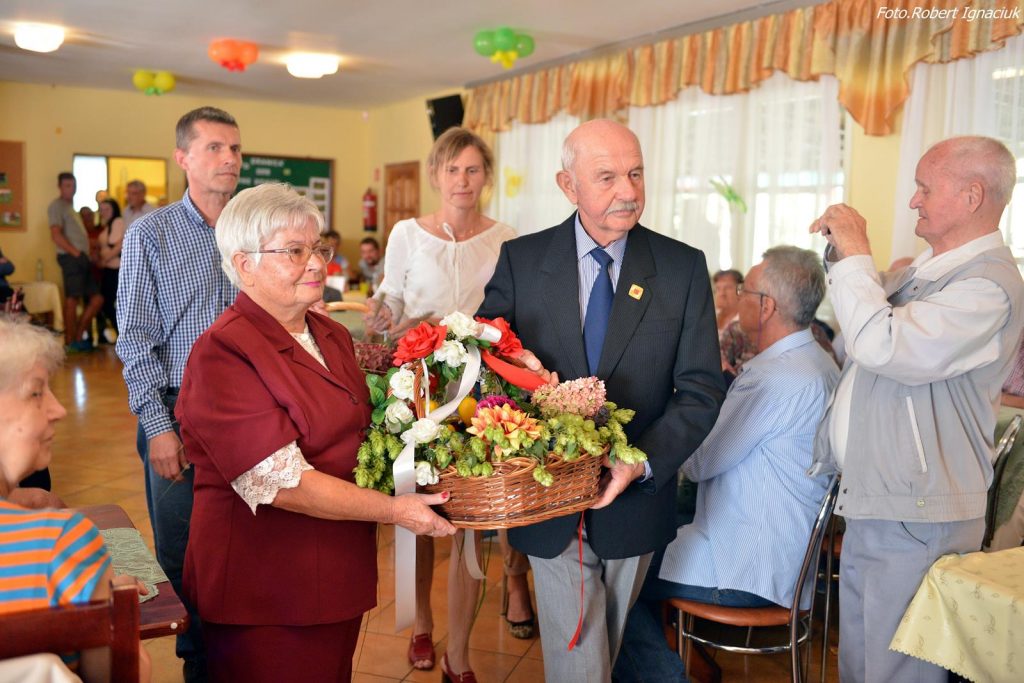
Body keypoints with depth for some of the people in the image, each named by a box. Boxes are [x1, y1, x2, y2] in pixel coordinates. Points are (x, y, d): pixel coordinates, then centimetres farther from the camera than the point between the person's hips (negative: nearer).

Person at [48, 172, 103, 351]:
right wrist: (76, 253, -17)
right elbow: (56, 235, -14)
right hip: (71, 258, -9)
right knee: (72, 299, -5)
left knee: (96, 299, 6)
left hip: (82, 259, 9)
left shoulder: (70, 207, 25)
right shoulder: (57, 206, -3)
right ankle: (70, 342, 1)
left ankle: (78, 337, 14)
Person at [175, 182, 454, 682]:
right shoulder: (224, 354, -18)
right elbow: (281, 481, -22)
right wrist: (392, 510, -19)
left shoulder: (333, 337, 6)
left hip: (339, 574, 7)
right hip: (265, 590, -7)